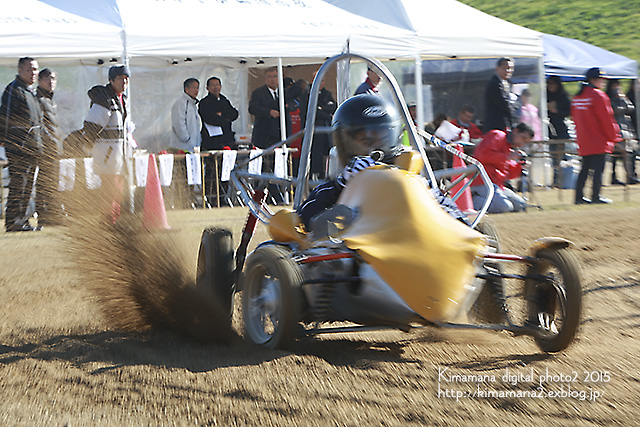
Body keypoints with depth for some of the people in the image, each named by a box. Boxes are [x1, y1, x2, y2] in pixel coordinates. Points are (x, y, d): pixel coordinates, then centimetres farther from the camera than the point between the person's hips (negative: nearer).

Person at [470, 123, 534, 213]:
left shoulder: (509, 148, 25)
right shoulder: (497, 136, -2)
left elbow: (509, 174, 21)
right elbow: (484, 155, -20)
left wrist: (520, 165, 3)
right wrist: (507, 157, -16)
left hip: (497, 184, 10)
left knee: (521, 205, 4)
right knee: (505, 206, -26)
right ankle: (472, 201, -12)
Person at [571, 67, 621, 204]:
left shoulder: (577, 97, 12)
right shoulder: (598, 95, -12)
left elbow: (575, 118, 17)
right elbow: (607, 119, -12)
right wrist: (613, 138, -4)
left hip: (583, 142, 7)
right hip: (599, 141, -7)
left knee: (585, 168, 13)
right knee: (598, 168, -2)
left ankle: (579, 197, 11)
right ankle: (595, 197, -3)